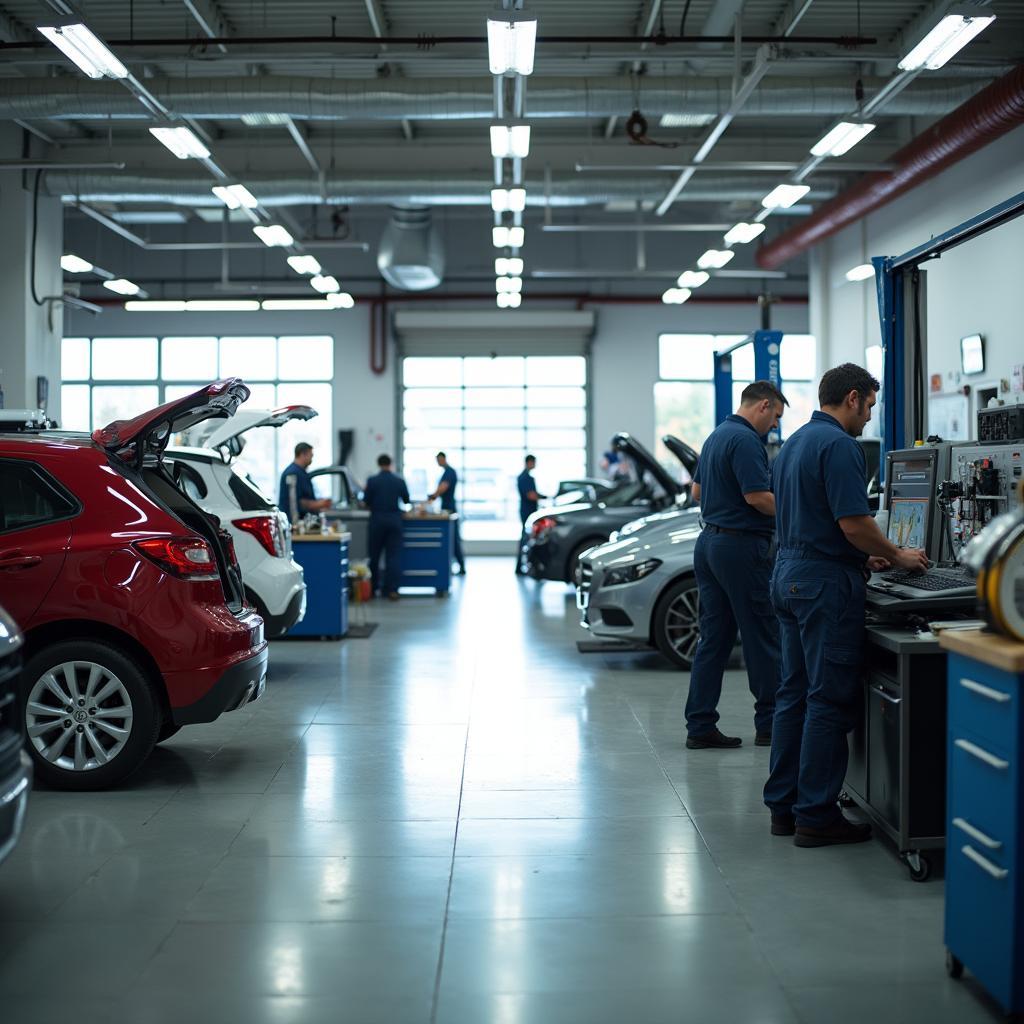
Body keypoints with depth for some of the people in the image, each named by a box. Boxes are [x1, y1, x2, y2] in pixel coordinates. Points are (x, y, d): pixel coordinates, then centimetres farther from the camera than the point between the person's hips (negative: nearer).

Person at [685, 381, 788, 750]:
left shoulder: (715, 436, 16)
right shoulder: (746, 440, -15)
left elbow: (698, 490, 24)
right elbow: (758, 497, -21)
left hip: (710, 540, 9)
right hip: (742, 546, -9)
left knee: (713, 638, 8)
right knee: (763, 637, 1)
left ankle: (700, 726, 8)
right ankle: (769, 723, 8)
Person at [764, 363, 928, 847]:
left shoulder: (793, 444, 16)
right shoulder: (839, 445, -15)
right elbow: (853, 521, -21)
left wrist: (862, 557, 21)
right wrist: (898, 556, -5)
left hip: (789, 576, 10)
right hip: (826, 584, -10)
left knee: (794, 694, 12)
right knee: (829, 700, -4)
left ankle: (784, 806, 16)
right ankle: (816, 816, -1)